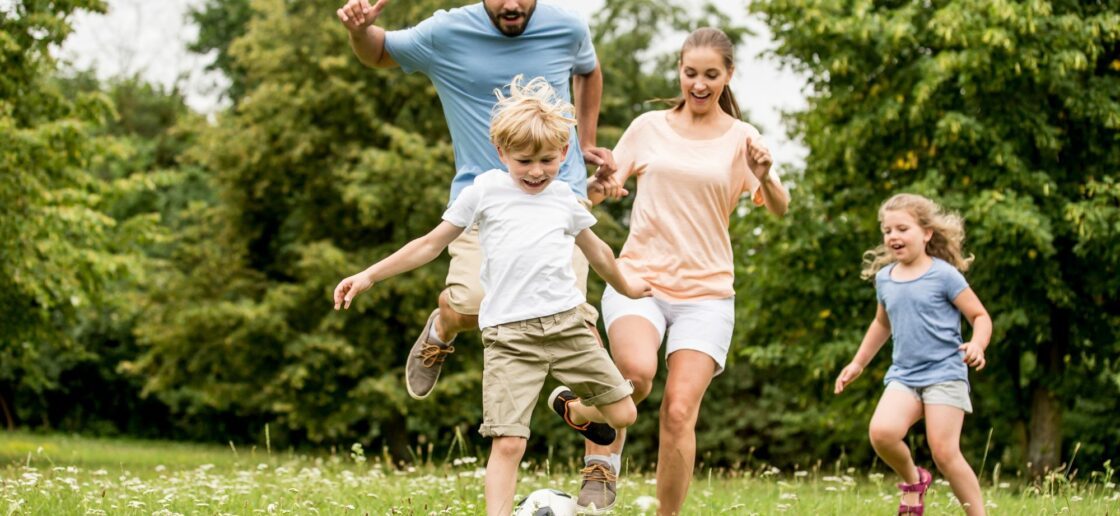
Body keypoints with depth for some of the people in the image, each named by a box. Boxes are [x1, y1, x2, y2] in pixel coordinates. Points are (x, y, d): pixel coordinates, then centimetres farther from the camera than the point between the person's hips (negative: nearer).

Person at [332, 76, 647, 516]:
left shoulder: (565, 199, 13)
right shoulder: (485, 190, 5)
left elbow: (595, 250, 32)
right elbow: (431, 244, 10)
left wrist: (625, 287, 47)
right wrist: (368, 276, 7)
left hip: (566, 323, 3)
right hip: (508, 334, -3)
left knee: (623, 414, 5)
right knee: (508, 442, -13)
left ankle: (573, 410, 37)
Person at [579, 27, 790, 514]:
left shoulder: (742, 139, 4)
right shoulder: (649, 127, 8)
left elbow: (779, 208, -8)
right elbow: (597, 190, 12)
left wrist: (766, 179, -31)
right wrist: (601, 183, -13)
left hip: (706, 293, 0)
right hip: (638, 278, 0)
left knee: (679, 413, -11)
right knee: (637, 369, -30)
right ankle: (603, 457, -7)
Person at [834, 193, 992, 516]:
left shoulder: (944, 275, -6)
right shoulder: (884, 279, 11)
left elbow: (980, 316, -4)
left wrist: (977, 345, -24)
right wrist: (858, 363, 32)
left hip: (945, 374, -4)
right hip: (903, 375, 4)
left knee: (945, 453, -14)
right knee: (882, 432, -22)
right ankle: (912, 481, 7)